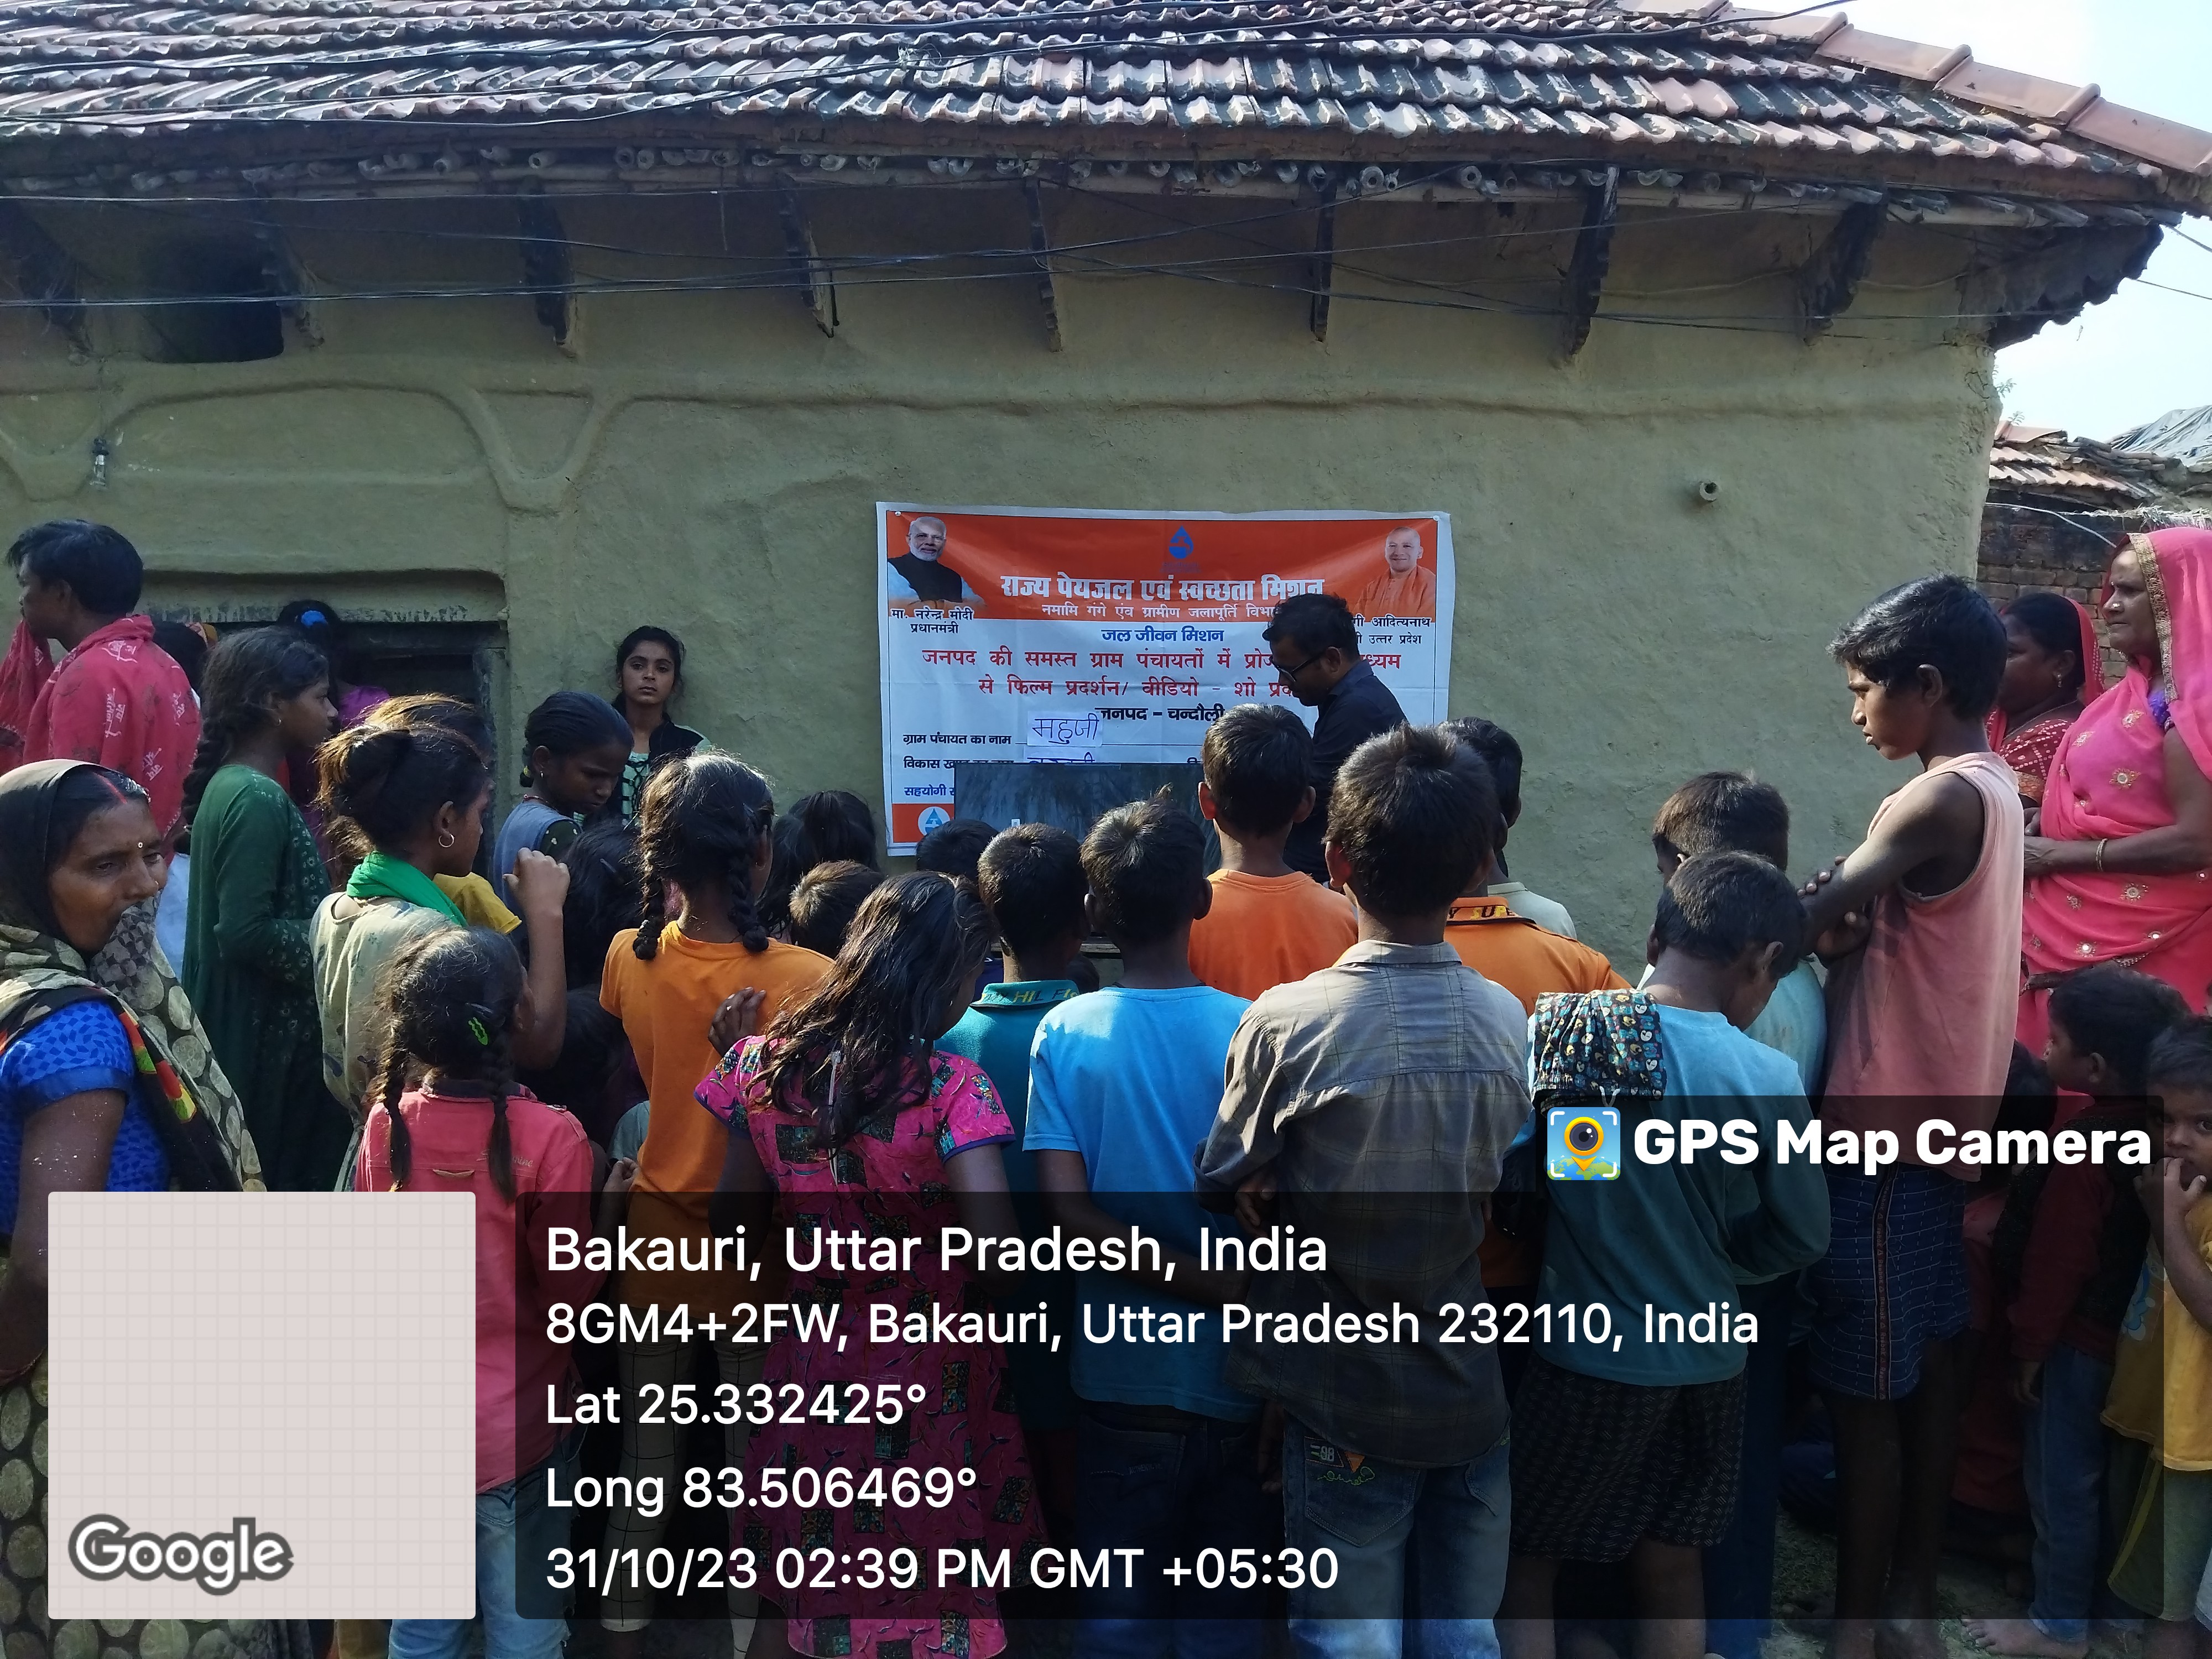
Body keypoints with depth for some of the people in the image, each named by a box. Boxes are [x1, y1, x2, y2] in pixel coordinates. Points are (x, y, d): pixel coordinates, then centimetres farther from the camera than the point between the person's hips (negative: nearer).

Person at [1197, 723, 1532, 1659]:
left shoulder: (1287, 1022, -19)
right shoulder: (1509, 1021, -7)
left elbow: (1228, 1189, -6)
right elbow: (1512, 1200, 4)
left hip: (1349, 1406, -3)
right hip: (1475, 1397, 3)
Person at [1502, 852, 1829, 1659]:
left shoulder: (1552, 1033, -15)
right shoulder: (1767, 1080, -16)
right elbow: (1802, 1236, -4)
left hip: (1579, 1360, -1)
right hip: (1702, 1365, 1)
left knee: (1522, 1571, 16)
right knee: (1669, 1574, 21)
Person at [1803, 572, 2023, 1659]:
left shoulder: (1940, 801, -20)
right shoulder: (1993, 791, 11)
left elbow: (1807, 917, -22)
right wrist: (1845, 917, -11)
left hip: (1888, 1135, -9)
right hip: (1947, 1122, 9)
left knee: (1864, 1394, 2)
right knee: (1928, 1371, 17)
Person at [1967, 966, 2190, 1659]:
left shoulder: (2084, 1139, -27)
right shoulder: (2146, 1125, 0)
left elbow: (2058, 1258, -21)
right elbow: (2118, 1236, 10)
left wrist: (2030, 1347, -11)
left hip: (2076, 1337, -8)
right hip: (2118, 1328, 8)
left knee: (2060, 1479, 6)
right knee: (2085, 1473, 21)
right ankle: (2090, 1594, 35)